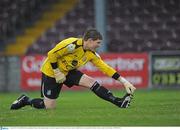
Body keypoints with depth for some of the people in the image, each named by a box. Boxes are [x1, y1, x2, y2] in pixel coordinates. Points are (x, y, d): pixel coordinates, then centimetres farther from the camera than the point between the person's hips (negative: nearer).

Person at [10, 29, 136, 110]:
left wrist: (124, 81, -9)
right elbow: (51, 55, -26)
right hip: (51, 71, -6)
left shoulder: (91, 54, -6)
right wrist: (57, 73, -20)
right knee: (49, 107, -8)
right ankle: (25, 100, 16)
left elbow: (105, 68, -4)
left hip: (68, 71, 7)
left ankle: (119, 102, -17)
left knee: (92, 82, -13)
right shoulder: (72, 45, -30)